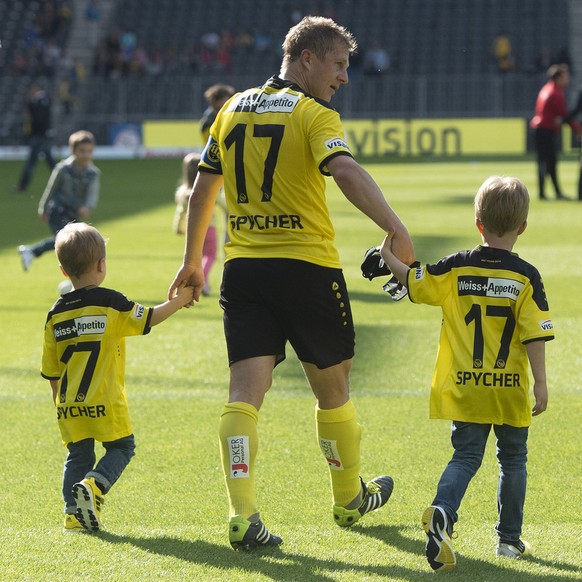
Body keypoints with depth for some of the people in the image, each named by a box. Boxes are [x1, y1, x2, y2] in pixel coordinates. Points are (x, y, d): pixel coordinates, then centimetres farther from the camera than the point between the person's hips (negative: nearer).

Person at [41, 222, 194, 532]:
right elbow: (148, 319, 0)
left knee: (78, 455, 13)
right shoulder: (111, 303, -9)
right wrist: (178, 301, 14)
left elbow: (52, 370, 11)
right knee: (121, 447, 10)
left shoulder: (56, 313, 6)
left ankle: (73, 512, 3)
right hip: (105, 402, -4)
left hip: (69, 406, 4)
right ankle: (94, 485, -13)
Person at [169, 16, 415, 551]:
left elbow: (203, 188, 18)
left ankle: (242, 514, -19)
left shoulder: (233, 110, 12)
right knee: (333, 389, 15)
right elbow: (345, 172, -26)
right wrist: (396, 231, -32)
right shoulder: (314, 115, -8)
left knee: (245, 391, -4)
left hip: (242, 267, 4)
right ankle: (350, 499, 31)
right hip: (306, 266, -4)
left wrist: (192, 261, 28)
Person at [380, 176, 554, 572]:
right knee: (513, 460, 15)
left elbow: (414, 282, 4)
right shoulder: (526, 277, -8)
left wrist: (388, 257, 22)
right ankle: (510, 538, 20)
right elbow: (534, 335, -10)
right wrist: (541, 383, -5)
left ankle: (443, 511, -23)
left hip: (464, 388, 1)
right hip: (510, 390, -1)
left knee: (466, 456, 5)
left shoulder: (455, 269, -3)